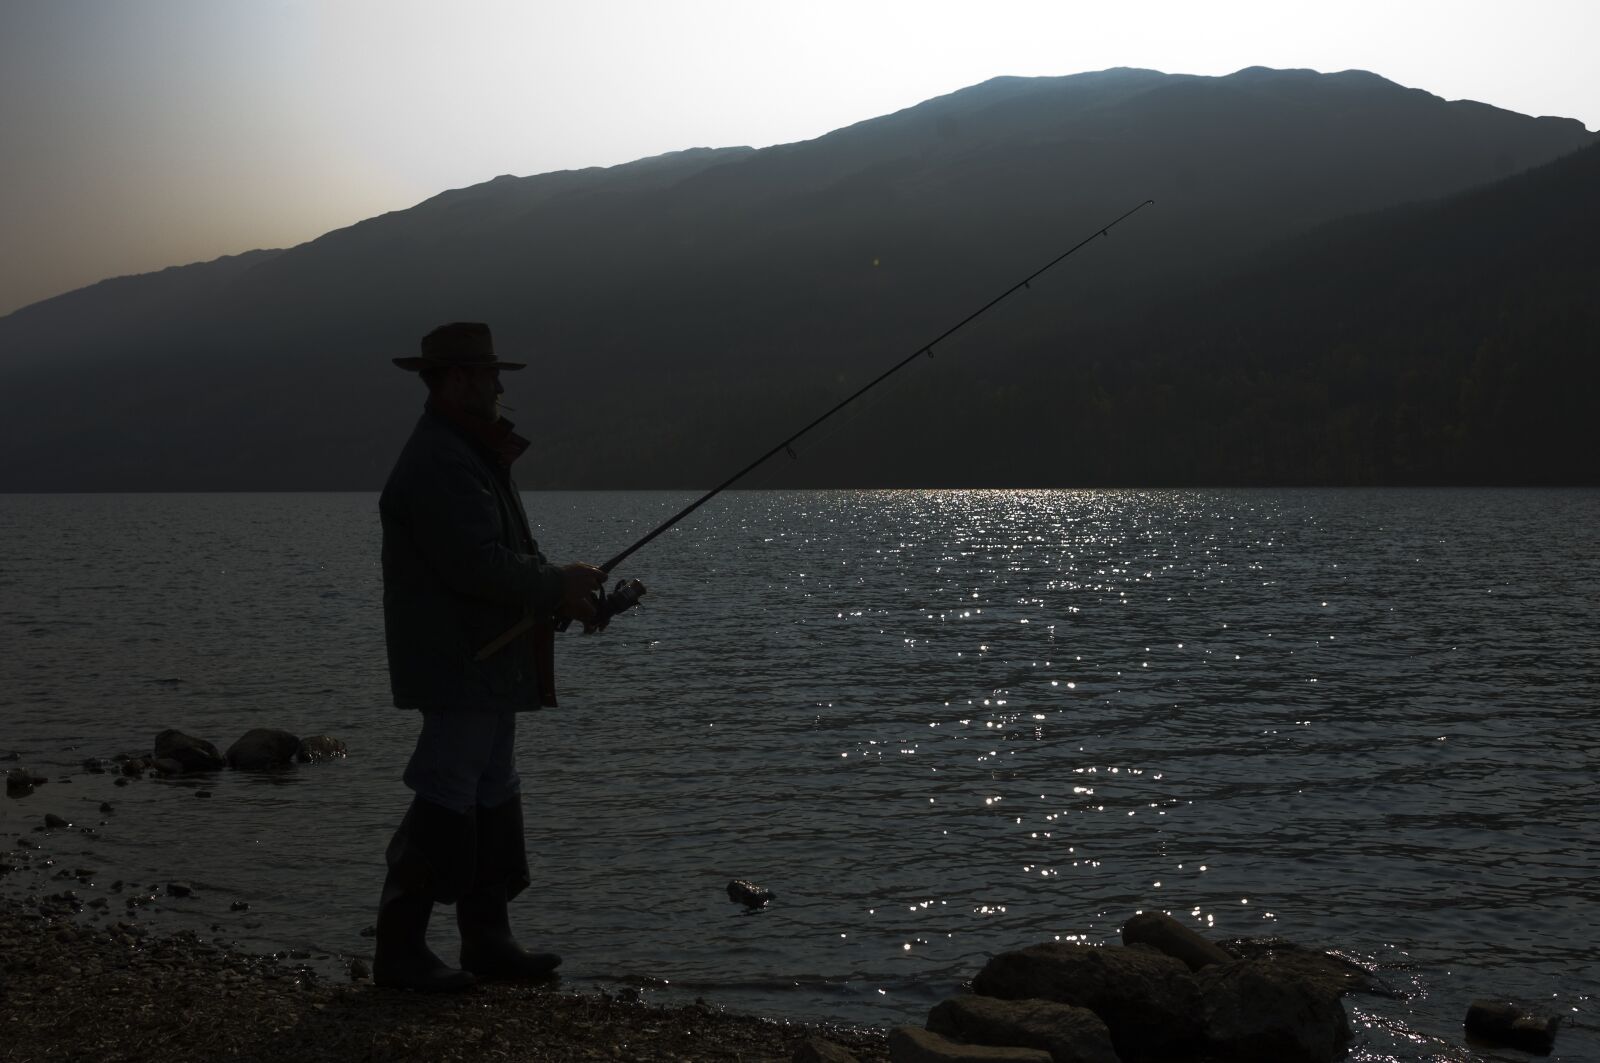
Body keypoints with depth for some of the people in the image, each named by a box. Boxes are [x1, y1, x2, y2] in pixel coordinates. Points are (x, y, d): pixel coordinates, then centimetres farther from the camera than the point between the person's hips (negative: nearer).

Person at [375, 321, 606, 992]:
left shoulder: (474, 454, 18)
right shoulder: (439, 464, -18)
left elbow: (506, 555, 23)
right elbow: (477, 566, -26)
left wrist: (559, 592, 7)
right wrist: (559, 585, -14)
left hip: (488, 665, 11)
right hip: (458, 666, -11)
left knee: (494, 801, 14)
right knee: (444, 800, -8)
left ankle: (488, 940, 21)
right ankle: (399, 950, -1)